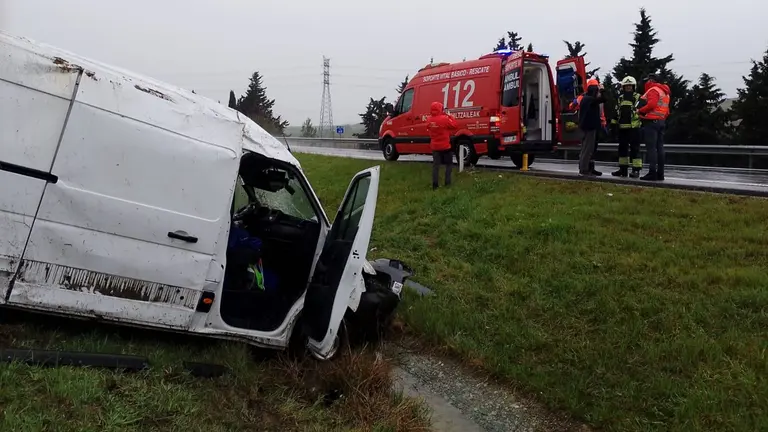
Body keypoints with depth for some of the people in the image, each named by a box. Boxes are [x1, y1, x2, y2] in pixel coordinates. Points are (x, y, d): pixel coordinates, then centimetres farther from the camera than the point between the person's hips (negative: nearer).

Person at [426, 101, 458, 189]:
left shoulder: (429, 120, -4)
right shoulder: (444, 118, -19)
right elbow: (455, 126, -11)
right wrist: (450, 116, -4)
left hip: (434, 146, 4)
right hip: (445, 146, -4)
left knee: (436, 164, 8)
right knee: (449, 164, 12)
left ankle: (434, 184, 4)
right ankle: (447, 182, 8)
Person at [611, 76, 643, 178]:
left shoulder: (638, 97, 1)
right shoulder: (620, 98, 17)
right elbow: (616, 112, 20)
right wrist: (613, 123, 14)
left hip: (634, 127, -6)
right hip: (622, 127, 6)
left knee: (635, 148, -5)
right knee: (622, 148, 9)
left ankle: (636, 170, -3)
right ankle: (623, 169, 17)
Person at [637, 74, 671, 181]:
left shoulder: (653, 90, -8)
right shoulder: (664, 92, 22)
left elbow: (651, 104, -22)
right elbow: (666, 109, 19)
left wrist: (640, 111, -10)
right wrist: (663, 118, 18)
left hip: (651, 121, -10)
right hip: (662, 121, 10)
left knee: (651, 148, -10)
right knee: (659, 147, 10)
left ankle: (652, 173, -14)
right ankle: (660, 173, 12)